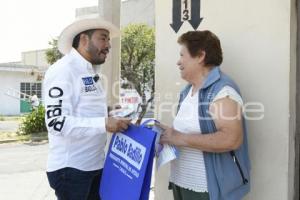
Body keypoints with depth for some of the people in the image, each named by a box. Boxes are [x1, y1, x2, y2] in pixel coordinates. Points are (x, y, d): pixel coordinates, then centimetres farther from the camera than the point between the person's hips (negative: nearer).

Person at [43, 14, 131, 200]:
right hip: (70, 168, -8)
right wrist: (104, 124, -28)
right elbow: (56, 121, -23)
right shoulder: (63, 70, -14)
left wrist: (110, 116, 4)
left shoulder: (90, 73, 14)